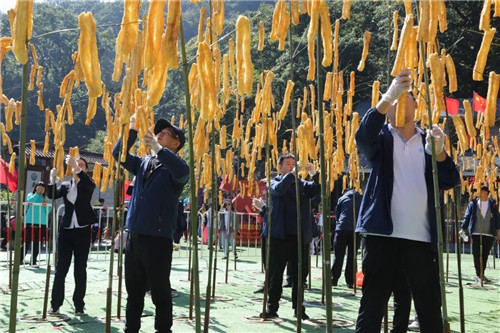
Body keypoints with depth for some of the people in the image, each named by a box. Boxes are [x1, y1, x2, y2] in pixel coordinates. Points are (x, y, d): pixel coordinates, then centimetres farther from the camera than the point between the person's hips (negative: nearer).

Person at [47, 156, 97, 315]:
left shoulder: (88, 184, 3)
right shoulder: (65, 185, 11)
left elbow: (89, 184, -21)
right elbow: (52, 195, -4)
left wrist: (76, 167, -31)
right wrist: (53, 179, -19)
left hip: (82, 230, -2)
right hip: (66, 229, 2)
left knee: (80, 269, 1)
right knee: (61, 268, 3)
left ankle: (79, 305, 7)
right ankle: (55, 303, 7)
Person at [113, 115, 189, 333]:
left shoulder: (172, 167, -6)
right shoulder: (144, 163, 16)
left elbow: (183, 172, -29)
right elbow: (118, 154, 16)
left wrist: (158, 149, -35)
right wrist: (132, 129, 4)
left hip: (158, 239, -7)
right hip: (134, 236, 7)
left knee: (160, 293, 2)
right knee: (134, 291, 15)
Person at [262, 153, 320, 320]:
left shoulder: (302, 184, 14)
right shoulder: (275, 182, 8)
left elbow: (317, 189, -3)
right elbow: (279, 189, -15)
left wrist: (314, 174, -19)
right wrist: (292, 174, -23)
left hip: (301, 236, 2)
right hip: (280, 235, -2)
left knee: (300, 274, 6)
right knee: (275, 273, 2)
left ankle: (298, 308, 14)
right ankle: (272, 307, 9)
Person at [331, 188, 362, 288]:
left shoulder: (342, 198, 14)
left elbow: (337, 213, 15)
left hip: (342, 229, -1)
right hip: (356, 230, 1)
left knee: (338, 256, 3)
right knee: (352, 256, 4)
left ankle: (334, 279, 0)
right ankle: (350, 281, 1)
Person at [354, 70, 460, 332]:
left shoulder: (429, 141, 15)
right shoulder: (382, 138, 8)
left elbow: (449, 182, 4)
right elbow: (362, 137, -17)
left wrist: (439, 152, -15)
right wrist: (387, 97, -28)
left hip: (422, 237, 3)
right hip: (383, 233, -2)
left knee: (430, 308, 7)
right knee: (372, 305, 0)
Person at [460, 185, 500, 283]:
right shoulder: (473, 204, 5)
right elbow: (467, 217, 7)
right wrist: (463, 229, 2)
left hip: (489, 234, 2)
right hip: (476, 233, -1)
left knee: (485, 255, 6)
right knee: (477, 254, -7)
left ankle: (481, 275, 18)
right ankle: (479, 275, -2)